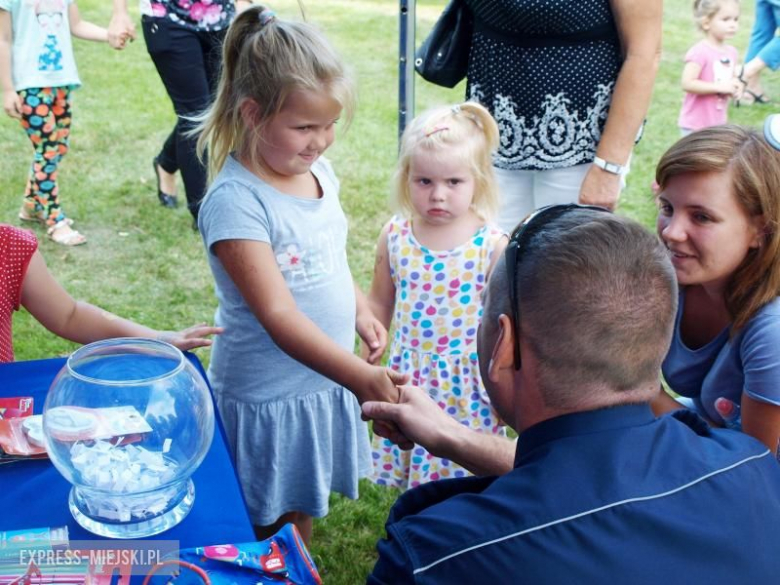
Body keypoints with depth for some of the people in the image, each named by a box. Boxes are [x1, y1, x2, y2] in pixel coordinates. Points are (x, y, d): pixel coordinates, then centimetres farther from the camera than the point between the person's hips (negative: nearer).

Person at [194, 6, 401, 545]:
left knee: (302, 510, 25)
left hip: (324, 380, 7)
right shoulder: (236, 202, -25)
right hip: (268, 396, -7)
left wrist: (361, 310, 2)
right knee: (269, 530, 13)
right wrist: (360, 376, -36)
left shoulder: (319, 170, -1)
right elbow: (278, 315, -30)